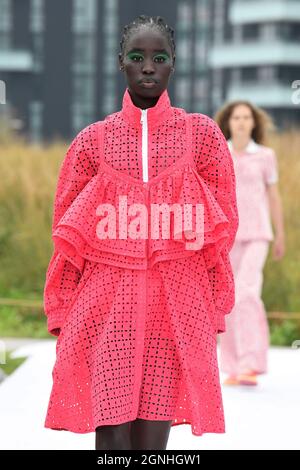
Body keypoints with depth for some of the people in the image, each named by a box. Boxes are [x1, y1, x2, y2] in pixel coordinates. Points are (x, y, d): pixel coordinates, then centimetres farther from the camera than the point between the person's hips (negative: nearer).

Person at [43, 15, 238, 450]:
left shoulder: (202, 134, 6)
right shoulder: (94, 140, 6)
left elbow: (222, 227, 8)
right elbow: (67, 235, 9)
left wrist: (214, 310, 5)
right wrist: (62, 316, 4)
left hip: (176, 307, 0)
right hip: (106, 304, 0)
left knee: (154, 434, 0)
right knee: (110, 434, -7)